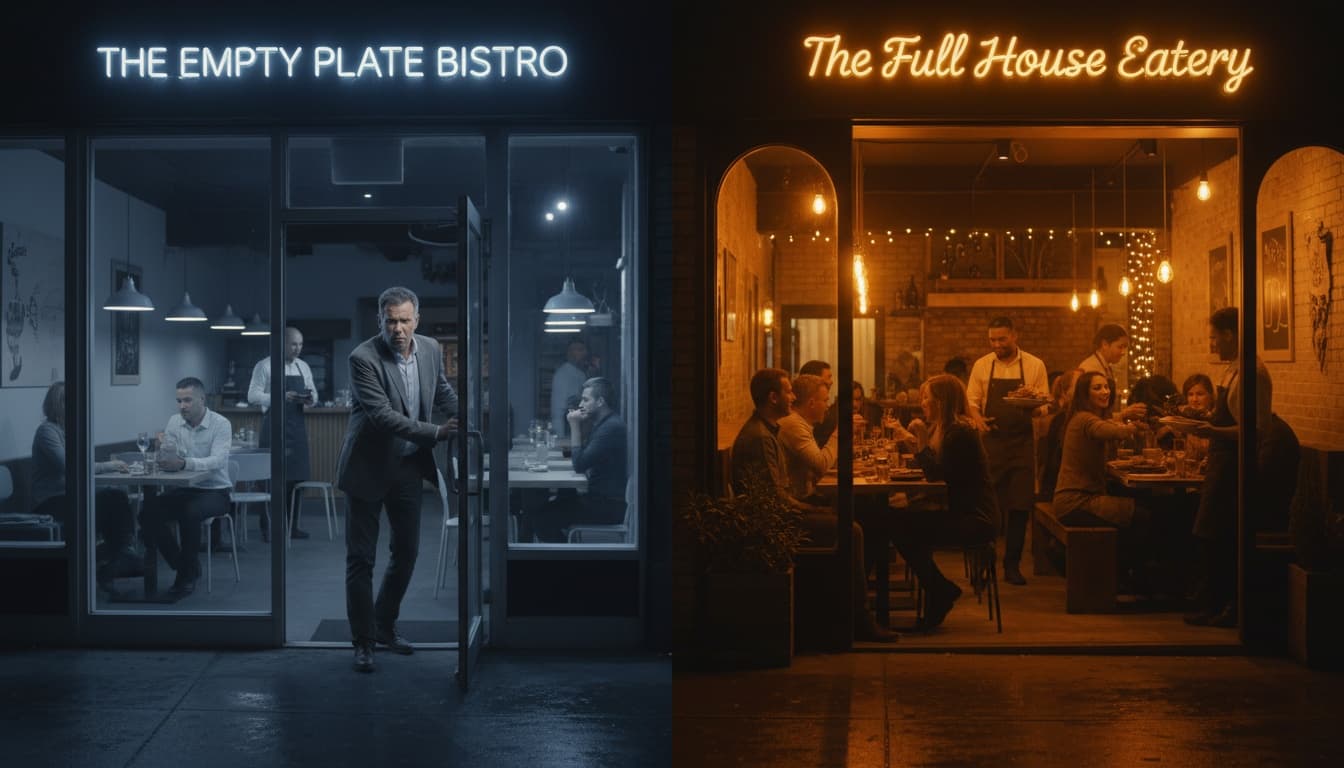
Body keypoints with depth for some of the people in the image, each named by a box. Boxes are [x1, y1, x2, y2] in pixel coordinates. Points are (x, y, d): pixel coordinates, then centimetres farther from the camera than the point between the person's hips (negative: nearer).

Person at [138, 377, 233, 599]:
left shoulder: (221, 424, -12)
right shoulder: (174, 422, 3)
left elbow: (218, 460, -28)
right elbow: (167, 462, -1)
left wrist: (184, 463, -43)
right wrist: (163, 447, -25)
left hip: (214, 491, -5)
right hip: (183, 489, 5)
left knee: (189, 513, -35)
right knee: (147, 512, -19)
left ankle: (188, 575, -13)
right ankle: (185, 567, -3)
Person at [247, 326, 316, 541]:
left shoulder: (303, 367, 12)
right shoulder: (265, 366, -5)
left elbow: (314, 395, 17)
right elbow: (253, 396, -10)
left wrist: (311, 399, -8)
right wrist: (282, 397, -22)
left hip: (297, 426, 5)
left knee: (296, 476, 7)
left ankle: (292, 525, 17)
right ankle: (268, 527, 2)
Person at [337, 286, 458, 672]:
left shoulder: (431, 349, -2)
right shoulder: (363, 358, -20)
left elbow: (443, 392, 16)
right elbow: (382, 415, -26)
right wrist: (435, 433, -31)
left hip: (408, 465, 6)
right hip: (370, 466, -6)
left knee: (407, 550, 13)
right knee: (361, 557, 0)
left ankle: (384, 626, 31)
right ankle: (363, 641, 11)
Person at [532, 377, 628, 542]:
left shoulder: (612, 427, -18)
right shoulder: (605, 423, 16)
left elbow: (579, 465, -19)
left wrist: (575, 427, -12)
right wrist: (578, 426, 7)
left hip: (609, 508, -10)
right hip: (603, 499, 10)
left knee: (542, 519, -15)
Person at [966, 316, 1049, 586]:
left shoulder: (1034, 365, 3)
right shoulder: (981, 366, 5)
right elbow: (972, 401, 7)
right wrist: (978, 419, -12)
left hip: (1022, 443, 0)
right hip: (991, 442, 0)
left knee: (1020, 504, 0)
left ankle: (1012, 564, 11)